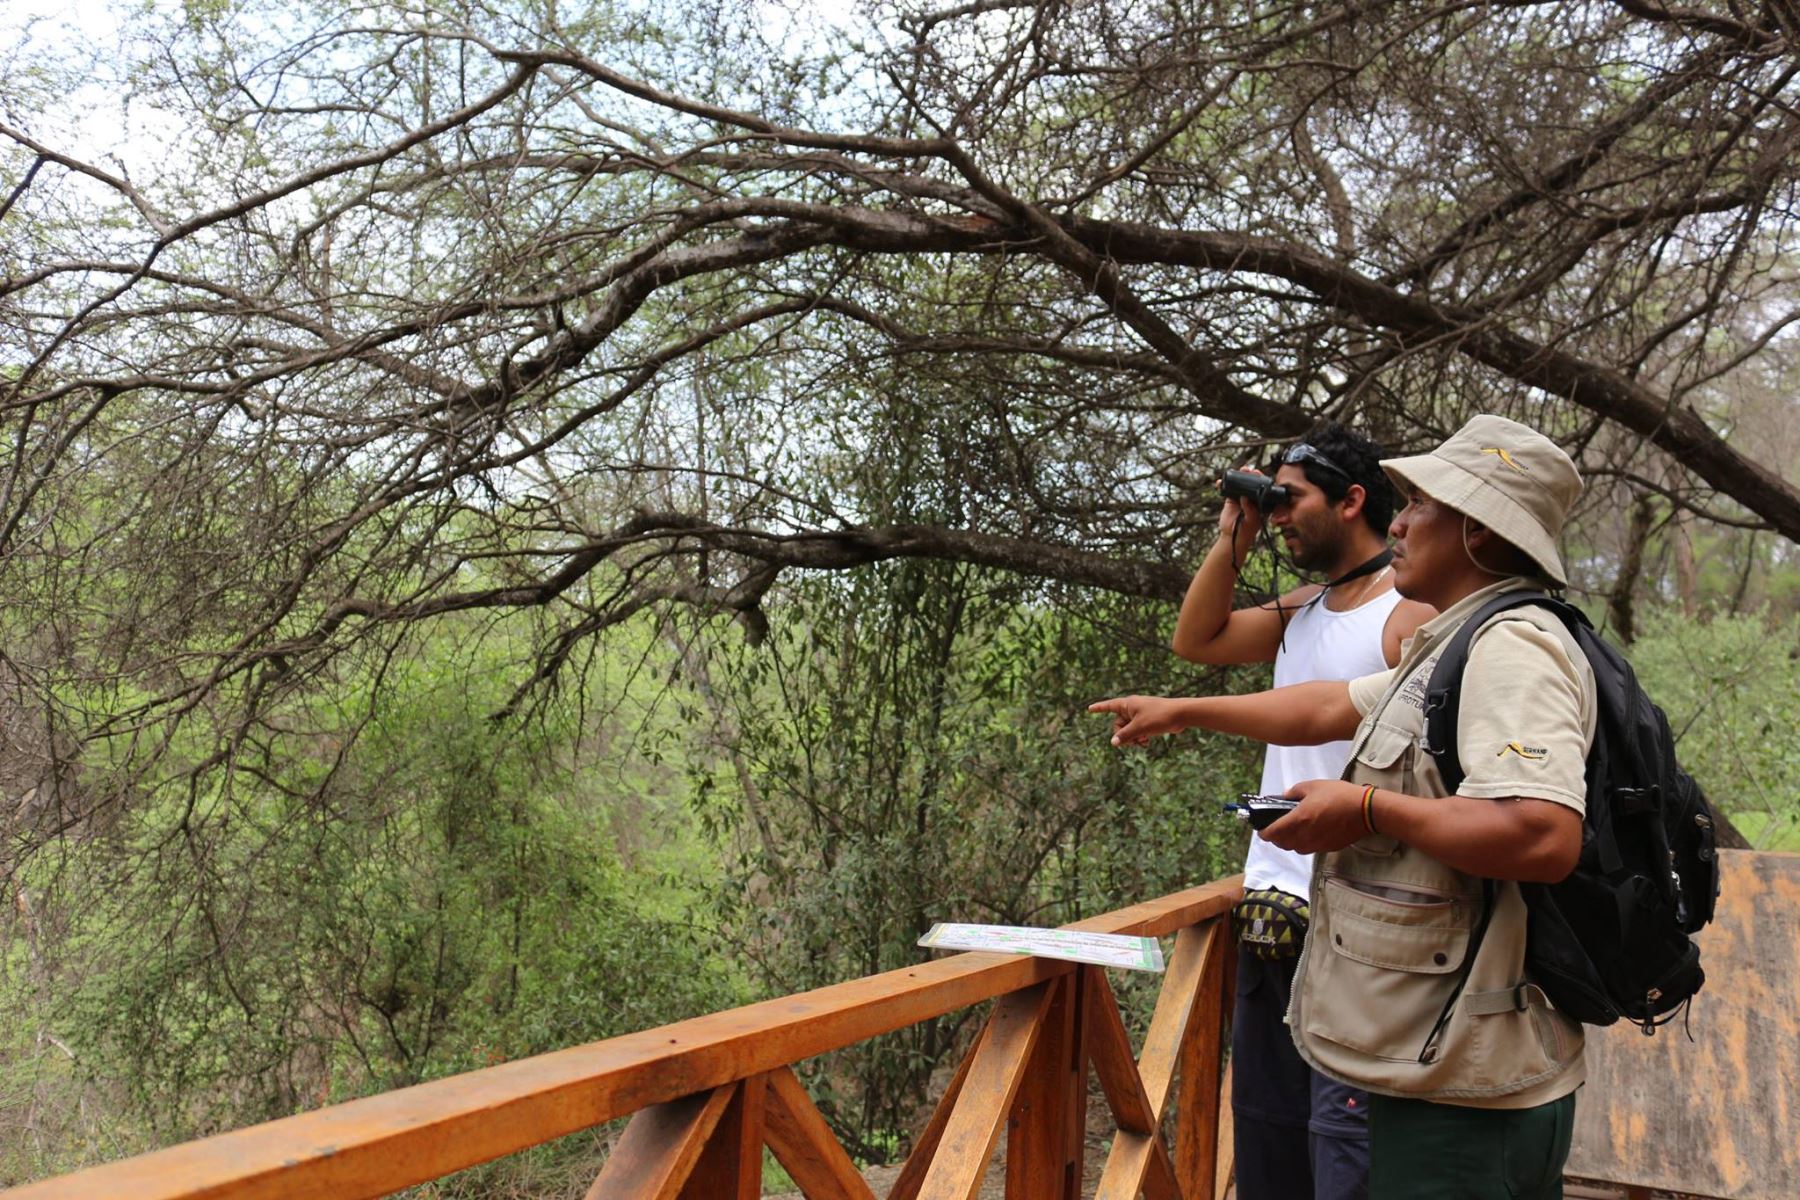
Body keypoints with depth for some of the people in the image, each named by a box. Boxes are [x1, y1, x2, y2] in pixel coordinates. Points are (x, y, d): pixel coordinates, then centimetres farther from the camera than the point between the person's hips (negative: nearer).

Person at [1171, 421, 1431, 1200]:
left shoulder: (1413, 618, -11)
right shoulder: (1302, 612, 13)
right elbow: (1195, 640, 18)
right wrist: (1233, 538, 10)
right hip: (1271, 908, 9)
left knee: (1341, 1134, -10)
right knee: (1266, 1122, 17)